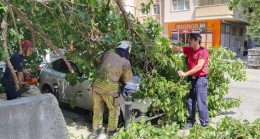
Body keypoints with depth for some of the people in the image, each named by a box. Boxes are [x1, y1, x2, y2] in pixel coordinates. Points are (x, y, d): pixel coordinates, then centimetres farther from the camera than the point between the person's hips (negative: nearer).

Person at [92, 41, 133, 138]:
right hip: (109, 88, -4)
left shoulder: (108, 53, 4)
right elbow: (127, 79, 8)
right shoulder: (126, 62, -3)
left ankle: (96, 131, 34)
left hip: (97, 84, 4)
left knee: (97, 108, 20)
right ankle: (111, 131, 30)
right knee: (114, 110, 18)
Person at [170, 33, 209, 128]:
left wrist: (185, 74, -21)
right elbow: (177, 49, 7)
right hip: (192, 79, 7)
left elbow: (199, 66, -21)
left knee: (201, 103, -5)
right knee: (190, 102, 13)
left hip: (201, 79, -7)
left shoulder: (203, 51, -12)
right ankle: (191, 121, 26)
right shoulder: (189, 50, 9)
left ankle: (205, 125, 6)